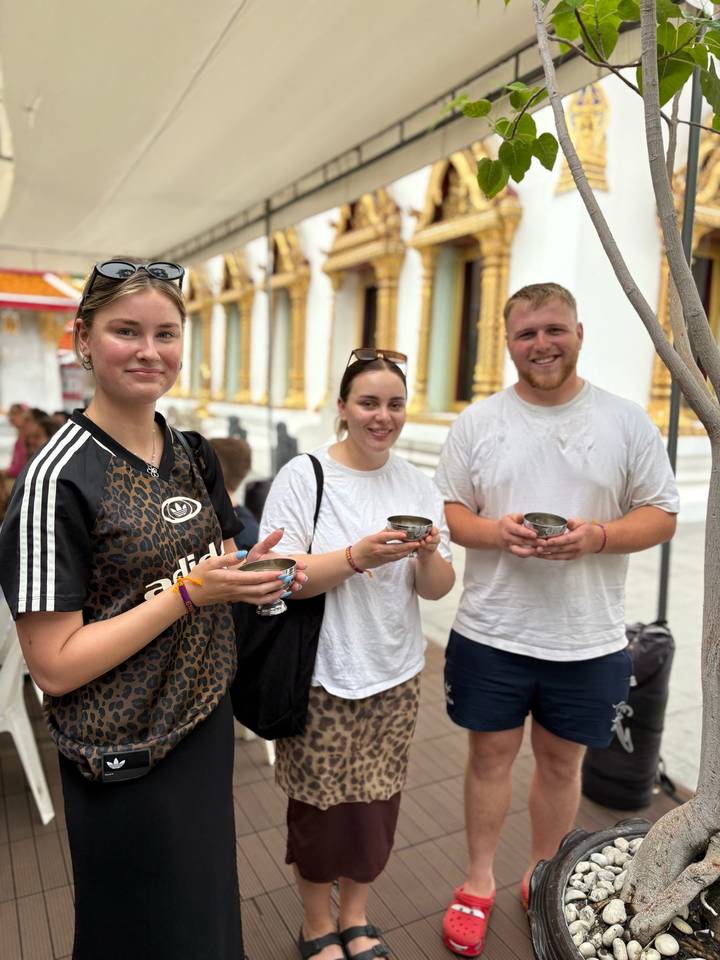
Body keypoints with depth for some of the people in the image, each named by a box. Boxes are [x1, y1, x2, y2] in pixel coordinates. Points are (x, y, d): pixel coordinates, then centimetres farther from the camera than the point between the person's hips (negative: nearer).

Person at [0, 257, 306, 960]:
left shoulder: (192, 455, 0)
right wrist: (189, 591, -25)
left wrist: (251, 573, -9)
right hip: (125, 762, -6)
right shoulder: (60, 477, -20)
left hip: (206, 725, 6)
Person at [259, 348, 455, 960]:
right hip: (323, 677, -4)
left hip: (395, 676, 4)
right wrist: (357, 556, -27)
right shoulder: (303, 476, -10)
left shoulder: (418, 485, 3)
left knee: (378, 802, 15)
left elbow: (438, 589, 3)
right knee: (321, 806, 10)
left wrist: (428, 553, -19)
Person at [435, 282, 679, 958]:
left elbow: (661, 515, 1)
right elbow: (448, 514, 2)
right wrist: (498, 532, -19)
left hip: (588, 640, 1)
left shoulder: (627, 421, -1)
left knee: (561, 761, 17)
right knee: (491, 754, 14)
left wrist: (598, 536, -19)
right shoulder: (476, 422, 0)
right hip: (490, 632, 0)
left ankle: (542, 879, 42)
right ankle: (479, 883, 36)